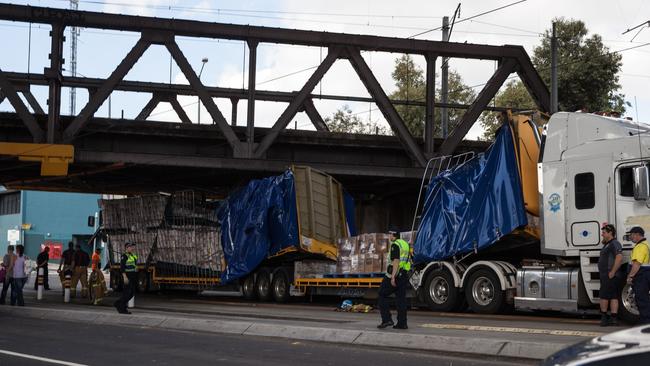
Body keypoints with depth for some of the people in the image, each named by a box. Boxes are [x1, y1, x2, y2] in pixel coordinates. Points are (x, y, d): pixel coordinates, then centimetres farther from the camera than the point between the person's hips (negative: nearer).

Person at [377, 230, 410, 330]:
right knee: (401, 299, 7)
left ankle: (387, 319, -7)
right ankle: (402, 323, 4)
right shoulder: (405, 244, 16)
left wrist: (393, 277, -23)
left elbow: (396, 261, -21)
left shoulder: (395, 245, -12)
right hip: (404, 275, 8)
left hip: (395, 274, -8)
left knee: (382, 295, 1)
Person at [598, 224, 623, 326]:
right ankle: (614, 318, 6)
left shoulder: (615, 244, -14)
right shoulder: (607, 244, 18)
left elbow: (619, 258, -26)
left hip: (610, 276, -10)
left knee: (604, 296, -5)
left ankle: (604, 317, 2)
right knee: (613, 296, 6)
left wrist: (612, 272, -25)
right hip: (605, 275, 10)